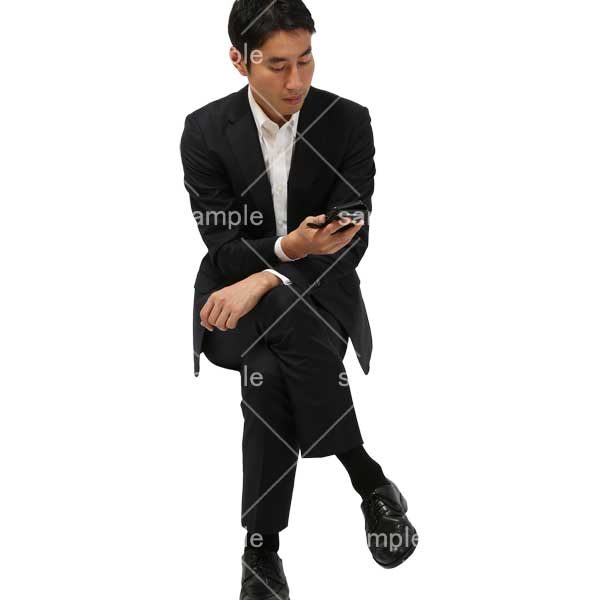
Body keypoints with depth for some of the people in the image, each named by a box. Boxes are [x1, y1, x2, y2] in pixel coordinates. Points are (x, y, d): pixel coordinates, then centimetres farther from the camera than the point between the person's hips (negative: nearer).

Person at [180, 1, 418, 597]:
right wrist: (289, 247, -31)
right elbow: (224, 248, -10)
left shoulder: (348, 122, -7)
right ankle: (369, 482, -18)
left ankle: (262, 549, -17)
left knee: (270, 372, -32)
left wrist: (266, 280, -26)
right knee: (291, 328, -35)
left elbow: (352, 242, -11)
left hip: (322, 292, 0)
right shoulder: (205, 131, -8)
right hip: (235, 299, 0)